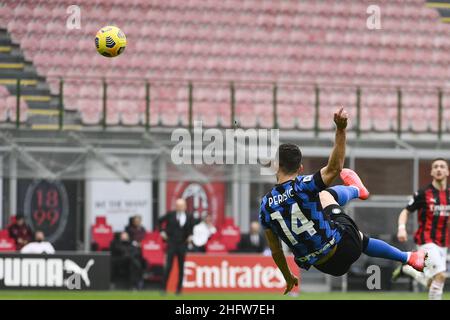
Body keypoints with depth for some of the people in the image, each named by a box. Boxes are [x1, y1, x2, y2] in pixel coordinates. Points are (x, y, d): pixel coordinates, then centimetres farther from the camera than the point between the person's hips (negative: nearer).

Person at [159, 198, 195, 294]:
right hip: (171, 243, -2)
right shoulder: (170, 214, -4)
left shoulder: (189, 217, 0)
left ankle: (179, 288, 15)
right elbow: (160, 221, 10)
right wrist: (162, 231, 3)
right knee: (168, 266, -7)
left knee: (181, 267, 6)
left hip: (183, 244, 2)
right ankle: (164, 287, -4)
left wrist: (190, 235, 3)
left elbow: (192, 227, 17)